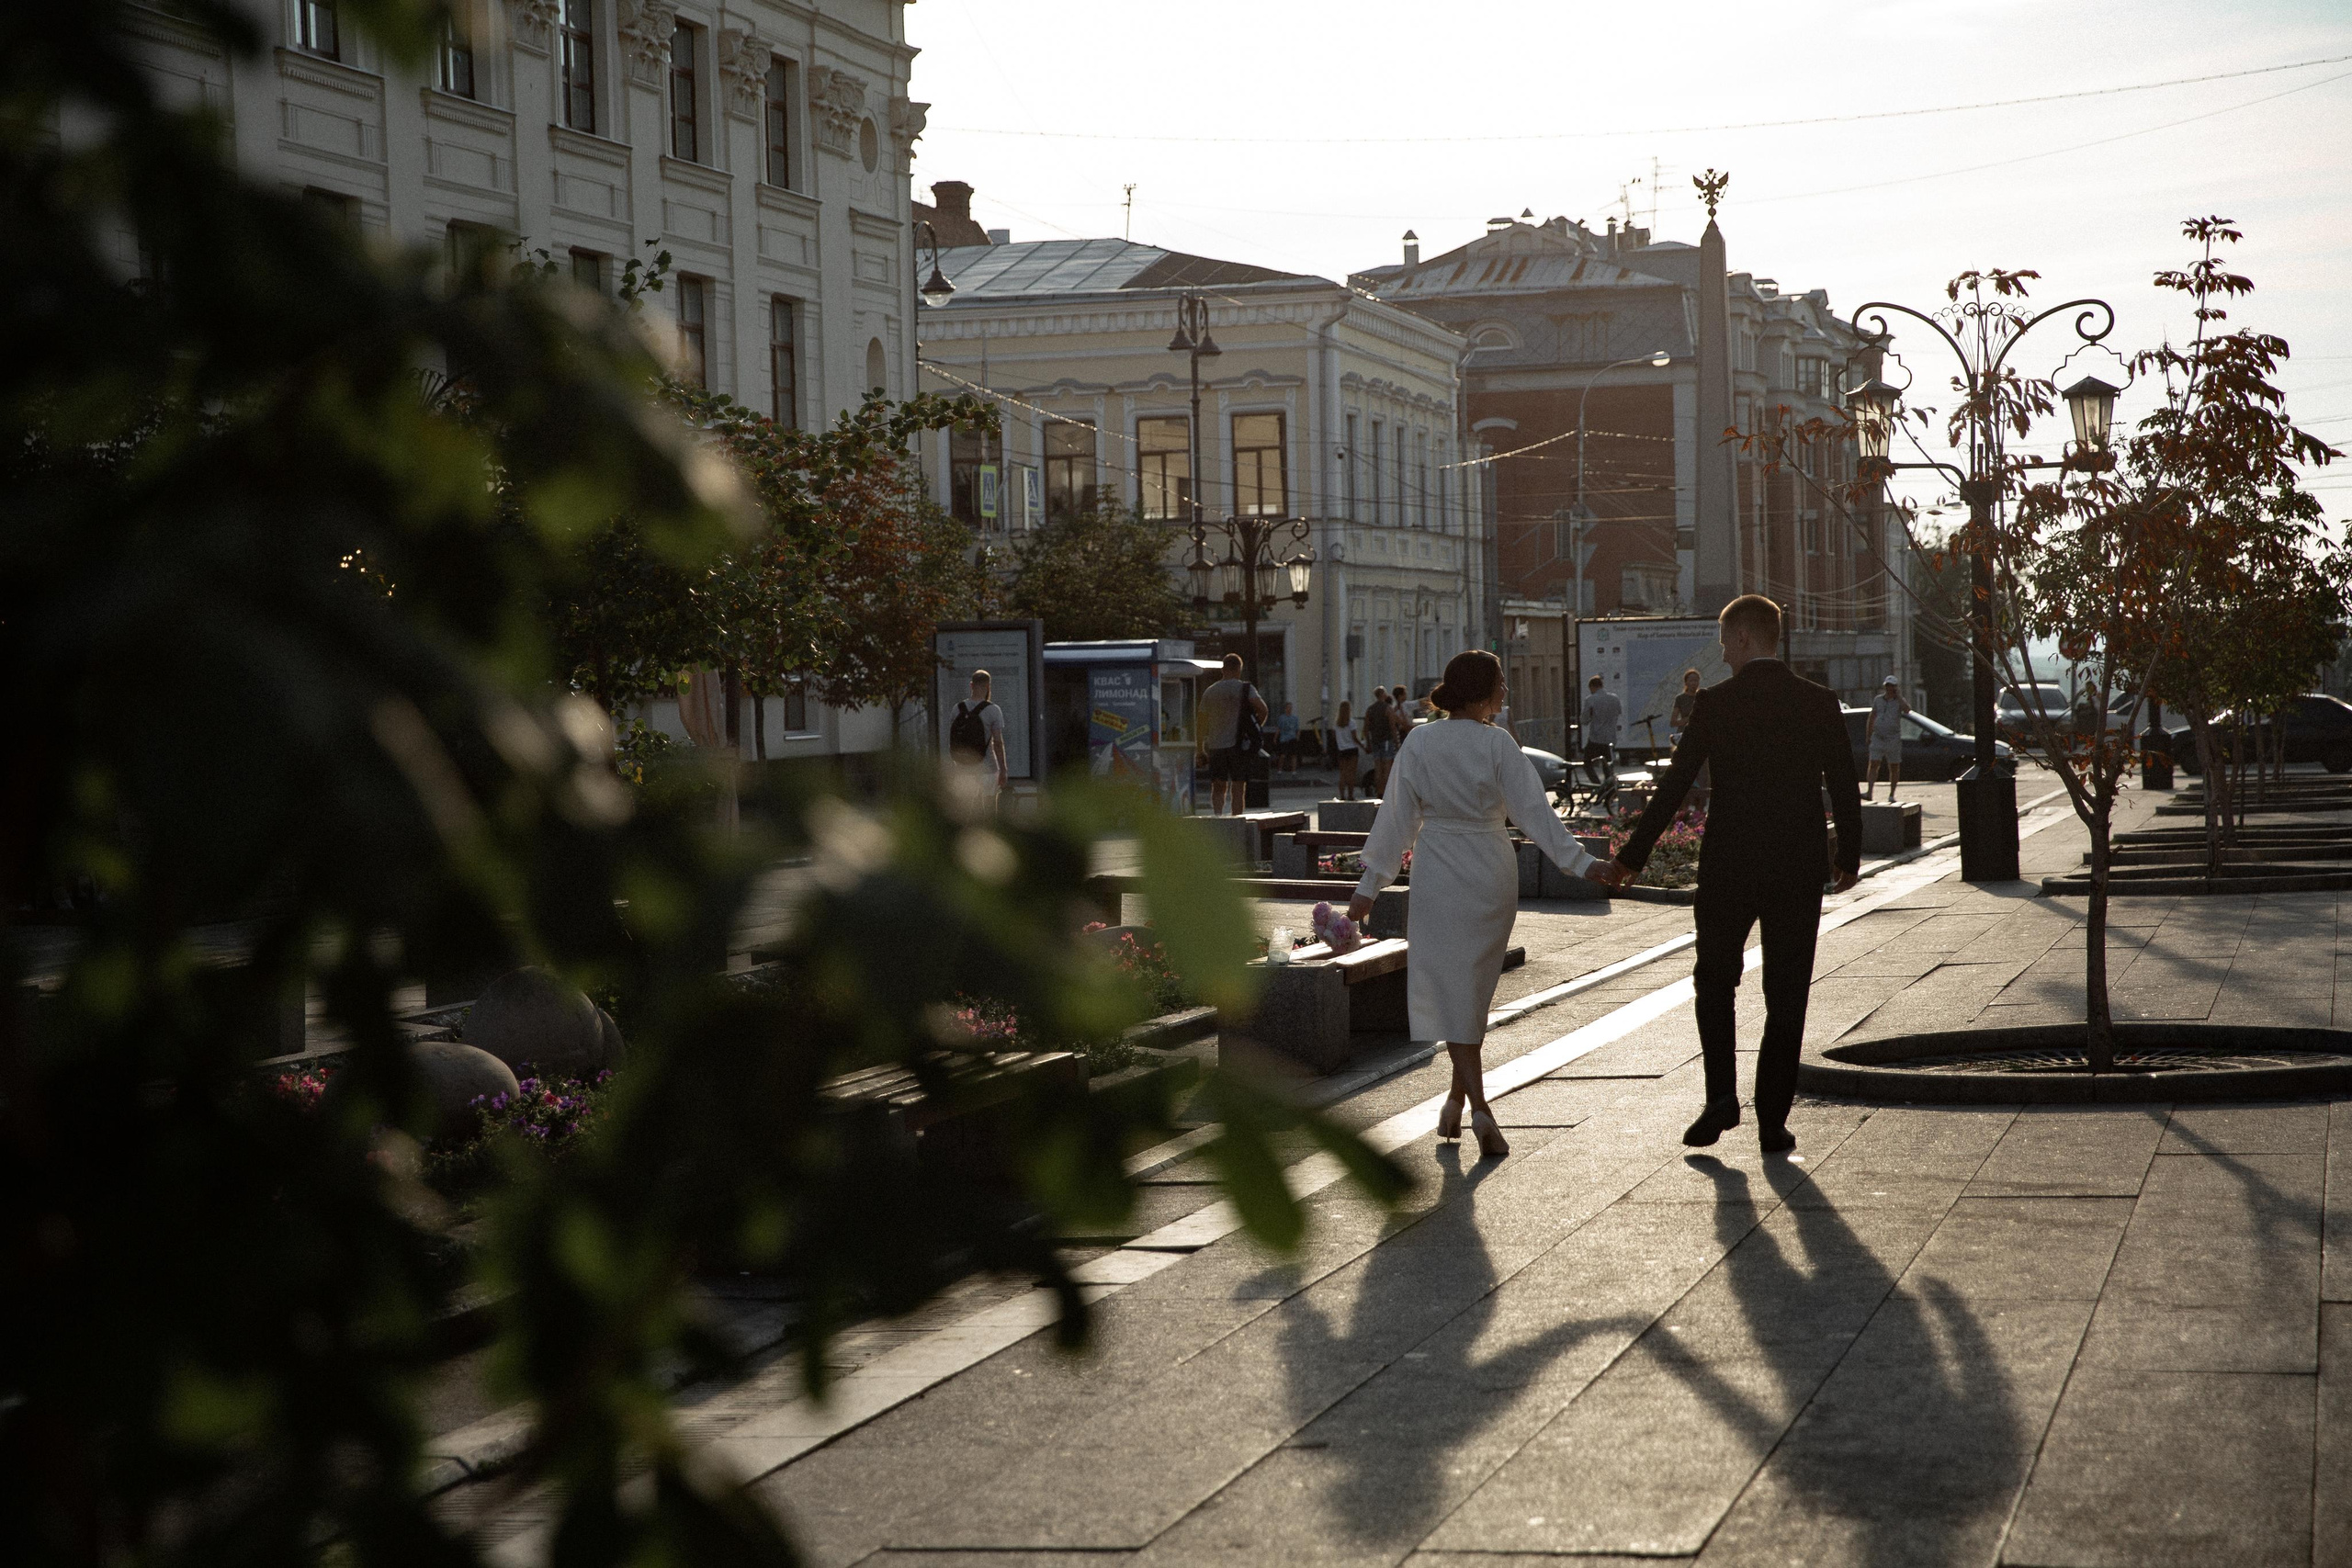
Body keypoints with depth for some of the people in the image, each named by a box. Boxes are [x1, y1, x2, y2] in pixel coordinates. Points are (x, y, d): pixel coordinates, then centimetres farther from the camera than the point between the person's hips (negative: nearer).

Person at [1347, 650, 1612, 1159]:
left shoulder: (1419, 743, -5)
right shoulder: (1498, 744, -8)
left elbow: (1397, 819, -2)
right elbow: (1534, 811, -10)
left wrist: (1370, 886, 5)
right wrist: (1581, 864, -6)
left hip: (1438, 875, 0)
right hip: (1493, 874, 0)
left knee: (1449, 988, 0)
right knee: (1475, 987, 16)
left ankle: (1479, 1107, -15)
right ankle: (1457, 1097, 25)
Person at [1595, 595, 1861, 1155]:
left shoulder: (1714, 704, -6)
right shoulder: (1820, 703, -1)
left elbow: (1674, 786, -4)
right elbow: (1844, 788, 3)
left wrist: (1632, 856, 4)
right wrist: (1849, 857, 17)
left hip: (1727, 867, -1)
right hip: (1799, 871, 1)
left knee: (1714, 982, 17)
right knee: (1786, 996, 9)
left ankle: (1721, 1096, 4)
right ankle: (1772, 1121, 8)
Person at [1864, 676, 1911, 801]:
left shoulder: (1899, 701, 1)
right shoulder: (1878, 700, 10)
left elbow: (1907, 709, -22)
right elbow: (1871, 719, 14)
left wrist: (1898, 696, -16)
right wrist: (1868, 736, 10)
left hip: (1893, 739, -2)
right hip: (1877, 738, 2)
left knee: (1894, 767, 4)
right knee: (1873, 765, -10)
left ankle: (1891, 795, 12)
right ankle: (1869, 792, -16)